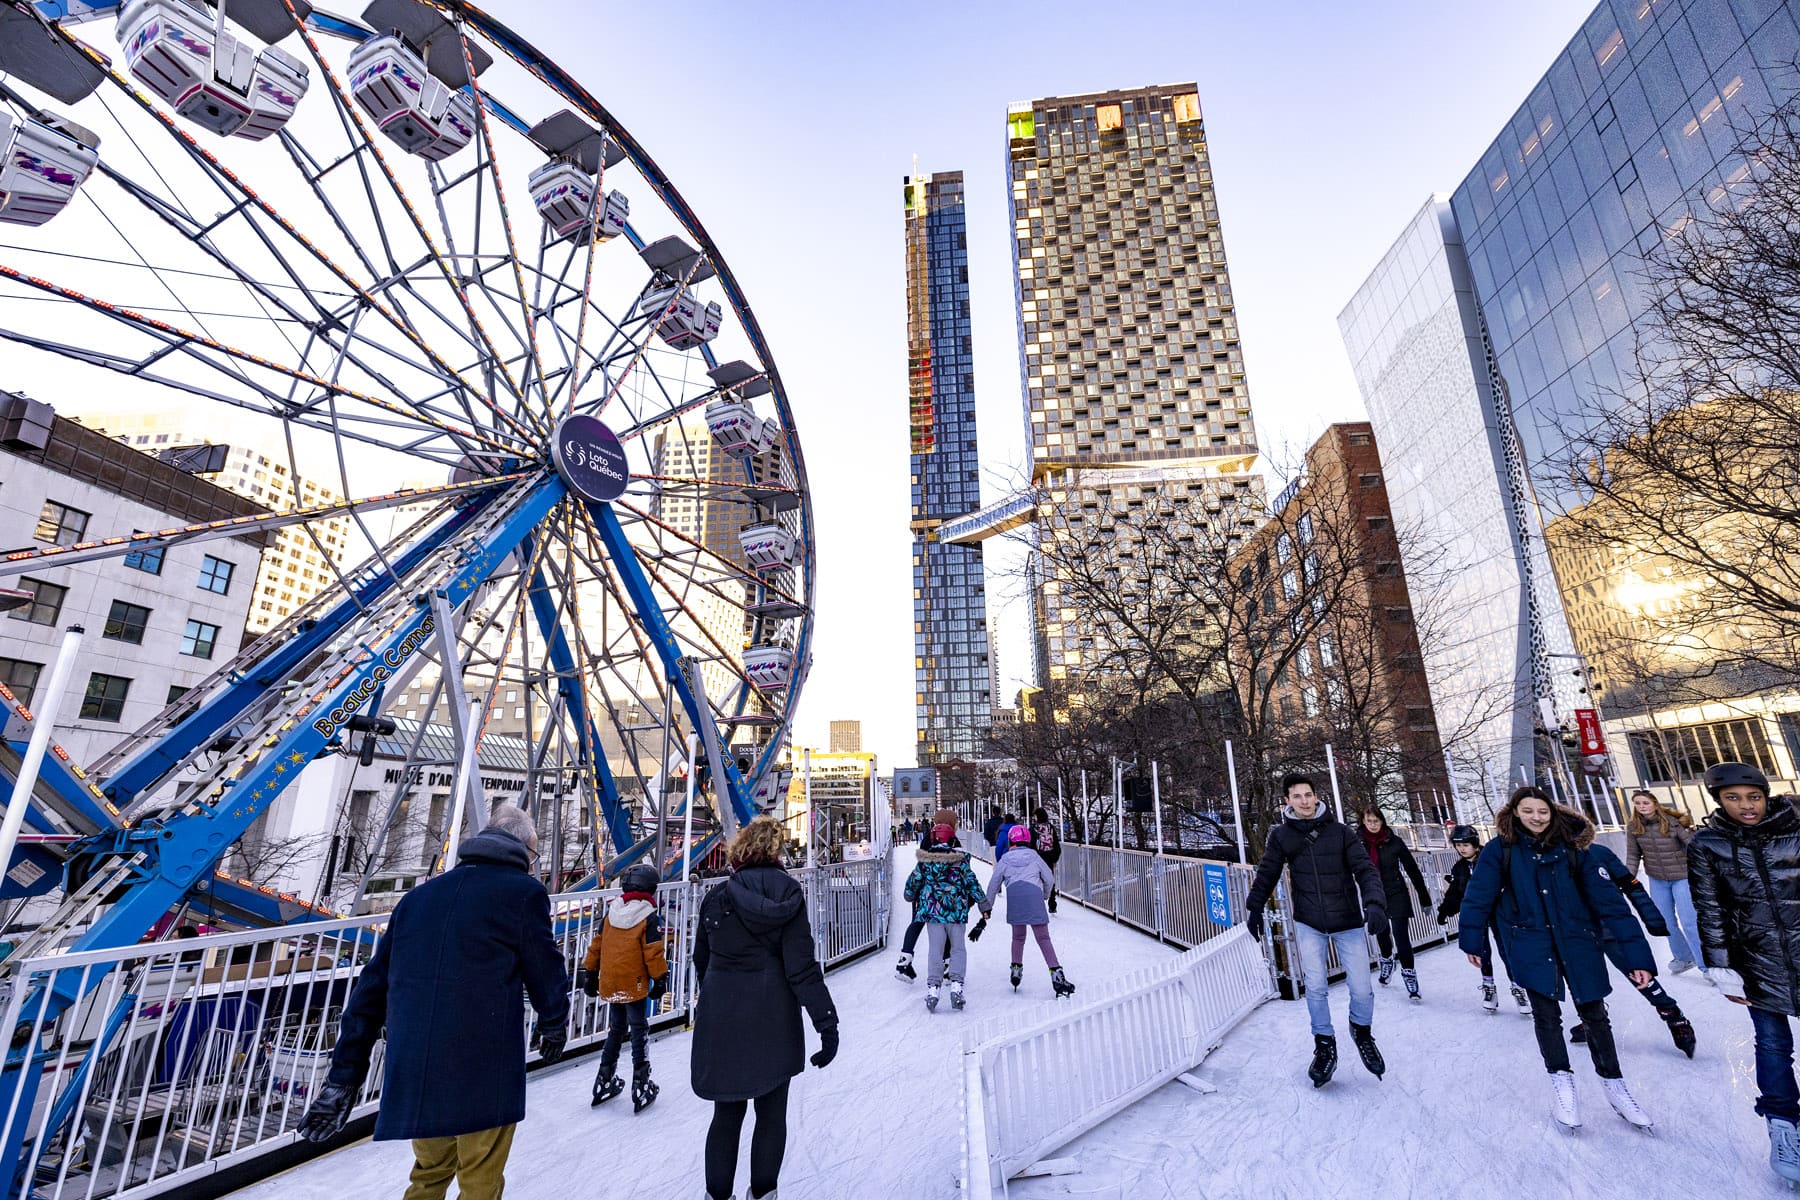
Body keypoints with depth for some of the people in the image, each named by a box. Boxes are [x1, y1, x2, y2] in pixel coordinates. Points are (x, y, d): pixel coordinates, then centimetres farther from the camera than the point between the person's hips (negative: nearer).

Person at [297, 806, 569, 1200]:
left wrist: (342, 1077, 16)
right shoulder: (524, 892, -9)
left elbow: (372, 987, 11)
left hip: (413, 1070, 6)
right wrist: (555, 1026, 16)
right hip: (483, 1071, -6)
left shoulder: (418, 896, 10)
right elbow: (546, 972, -4)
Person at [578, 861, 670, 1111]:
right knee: (639, 1032, 7)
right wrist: (660, 978, -3)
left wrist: (590, 973, 19)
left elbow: (596, 945, 8)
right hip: (635, 985, -5)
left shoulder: (611, 911, 3)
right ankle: (641, 1084, 11)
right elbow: (654, 953, -13)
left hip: (610, 985, 5)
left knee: (615, 1029, 21)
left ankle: (605, 1080, 28)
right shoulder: (649, 917, -14)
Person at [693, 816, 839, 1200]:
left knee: (727, 1113, 18)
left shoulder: (716, 898, -6)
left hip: (721, 1023, 2)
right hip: (774, 1024, -1)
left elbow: (702, 959, 8)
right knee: (771, 1114, 17)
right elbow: (802, 967, -15)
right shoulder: (789, 896, -12)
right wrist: (827, 1023, -10)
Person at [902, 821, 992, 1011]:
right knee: (958, 948, 12)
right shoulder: (960, 859, -3)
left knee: (935, 949, 8)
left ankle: (933, 988, 2)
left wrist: (910, 896, 30)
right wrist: (984, 904, 6)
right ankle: (956, 986, 2)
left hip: (932, 909, 1)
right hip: (956, 910, -1)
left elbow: (914, 881, 9)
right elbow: (972, 882, -2)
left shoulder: (924, 860, 1)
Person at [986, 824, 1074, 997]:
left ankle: (1016, 968, 16)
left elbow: (994, 883, 15)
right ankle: (1056, 974, -8)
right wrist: (1045, 896, 36)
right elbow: (1050, 880, 17)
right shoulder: (1034, 856, 14)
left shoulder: (1005, 860, 15)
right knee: (1043, 938, 2)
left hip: (1014, 898, 1)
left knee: (1018, 936, 21)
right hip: (1034, 896, -1)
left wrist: (987, 906, 24)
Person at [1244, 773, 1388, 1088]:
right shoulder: (1281, 836, -5)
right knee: (1315, 987, -2)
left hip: (1348, 922, 0)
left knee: (1361, 988, 3)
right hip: (1309, 923, 1)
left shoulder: (1339, 831, -8)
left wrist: (1375, 903, -28)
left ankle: (1362, 1032, 34)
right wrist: (1254, 908, 8)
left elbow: (1365, 870, -12)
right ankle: (1325, 1045, 20)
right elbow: (1267, 874, 5)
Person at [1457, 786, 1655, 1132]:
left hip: (1577, 939, 2)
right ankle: (1561, 1081, 25)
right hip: (1531, 941, -2)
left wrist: (1636, 955, -12)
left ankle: (1614, 1085, 34)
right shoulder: (1500, 849, -13)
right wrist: (1473, 941, -4)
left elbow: (1608, 899, -8)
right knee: (1546, 1014, 4)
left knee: (1594, 1013, 14)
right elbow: (1479, 895, -8)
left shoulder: (1573, 847, -9)